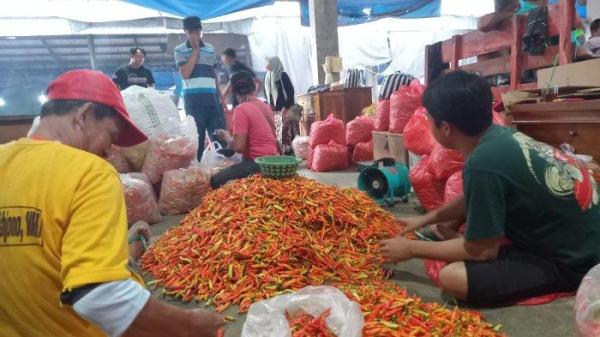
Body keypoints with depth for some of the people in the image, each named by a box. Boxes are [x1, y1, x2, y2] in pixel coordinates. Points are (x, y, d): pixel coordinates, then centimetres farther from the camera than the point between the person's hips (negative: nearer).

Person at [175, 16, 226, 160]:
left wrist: (221, 97, 13)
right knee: (197, 136, 0)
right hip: (194, 98, -3)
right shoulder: (180, 50, 4)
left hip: (212, 97, 3)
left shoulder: (210, 49, 14)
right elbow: (185, 74, -10)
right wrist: (195, 49, -6)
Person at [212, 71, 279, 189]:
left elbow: (238, 147, -19)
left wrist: (226, 136, 0)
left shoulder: (241, 109, -14)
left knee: (216, 181, -8)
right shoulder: (265, 106, 9)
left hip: (257, 162, -9)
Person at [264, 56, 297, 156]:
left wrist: (286, 107, -18)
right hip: (275, 111, 7)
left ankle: (290, 152, -3)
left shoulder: (283, 75, -7)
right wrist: (270, 105, 5)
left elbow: (290, 91, -13)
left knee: (286, 132, -8)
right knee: (277, 133, 6)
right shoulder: (268, 77, 14)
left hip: (285, 110, -7)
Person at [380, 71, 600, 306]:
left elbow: (482, 250, -18)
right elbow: (472, 200, 15)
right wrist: (425, 219, 16)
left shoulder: (483, 163, -30)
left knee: (452, 277, -23)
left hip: (575, 259, -8)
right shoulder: (498, 135, -4)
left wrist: (411, 249, -8)